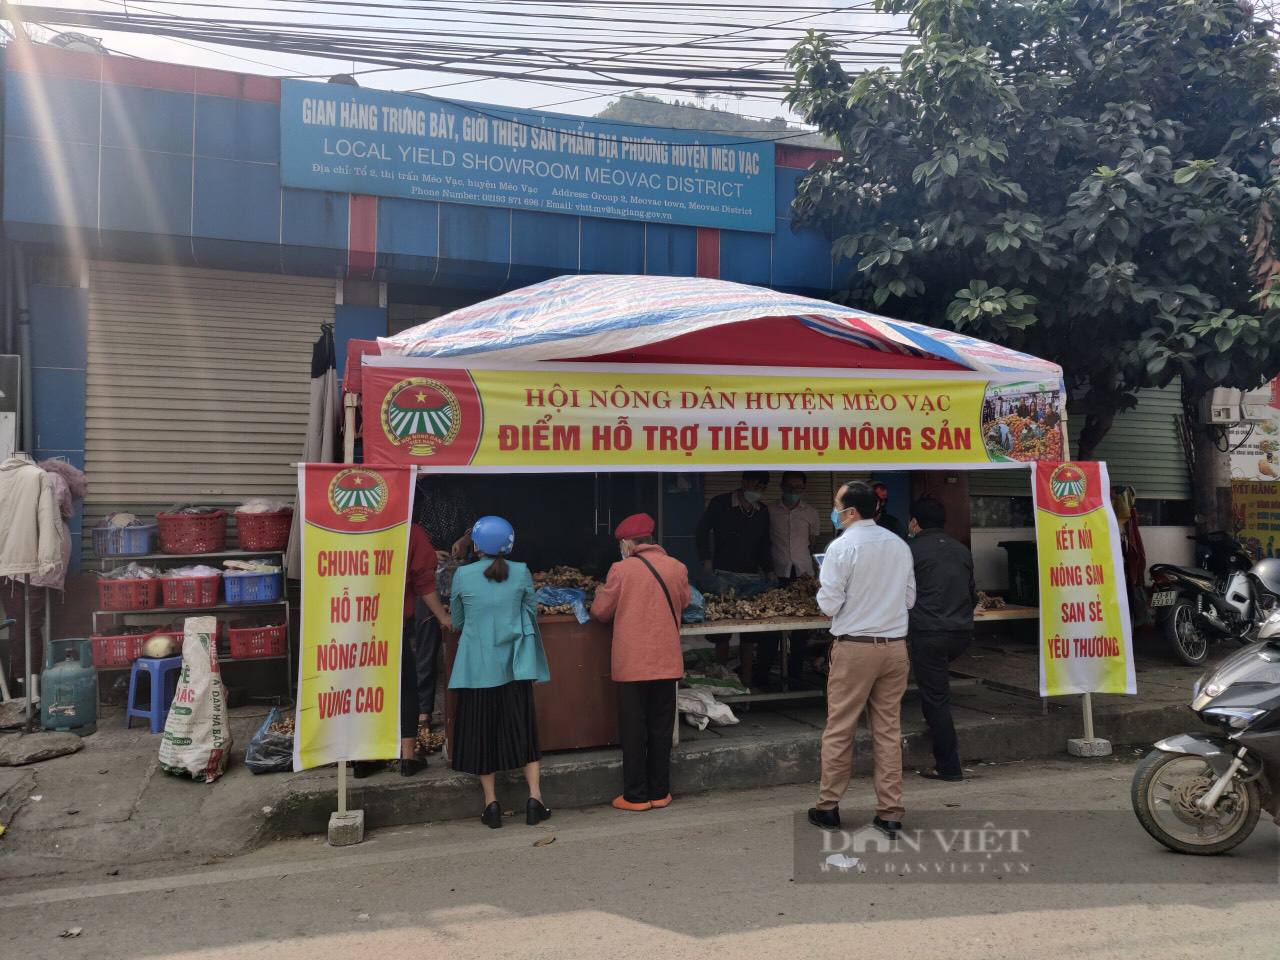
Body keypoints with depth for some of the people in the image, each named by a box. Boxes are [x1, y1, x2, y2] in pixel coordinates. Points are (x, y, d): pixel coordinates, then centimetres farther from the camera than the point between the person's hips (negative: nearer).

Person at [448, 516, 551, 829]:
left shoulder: (463, 575, -6)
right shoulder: (521, 572, -4)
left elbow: (457, 620, 6)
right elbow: (531, 615, 7)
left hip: (477, 666, -1)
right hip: (515, 665, 1)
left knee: (481, 732, 9)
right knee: (523, 730, 9)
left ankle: (491, 803, 12)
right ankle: (534, 798, 6)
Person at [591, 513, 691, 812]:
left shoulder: (621, 569, -10)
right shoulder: (677, 567, -1)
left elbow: (601, 612, -1)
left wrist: (600, 595, 20)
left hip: (632, 663, -3)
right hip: (667, 662, 3)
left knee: (633, 731, 6)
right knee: (661, 728, 12)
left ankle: (636, 796, 12)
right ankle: (659, 792, 19)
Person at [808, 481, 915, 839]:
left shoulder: (842, 546, -11)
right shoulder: (899, 545, 5)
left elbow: (829, 604, -10)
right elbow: (909, 597, 13)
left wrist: (823, 586, 9)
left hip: (854, 647, -5)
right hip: (895, 646, 5)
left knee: (839, 730, 6)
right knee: (889, 730, 9)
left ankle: (828, 807, 16)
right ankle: (890, 813, 13)